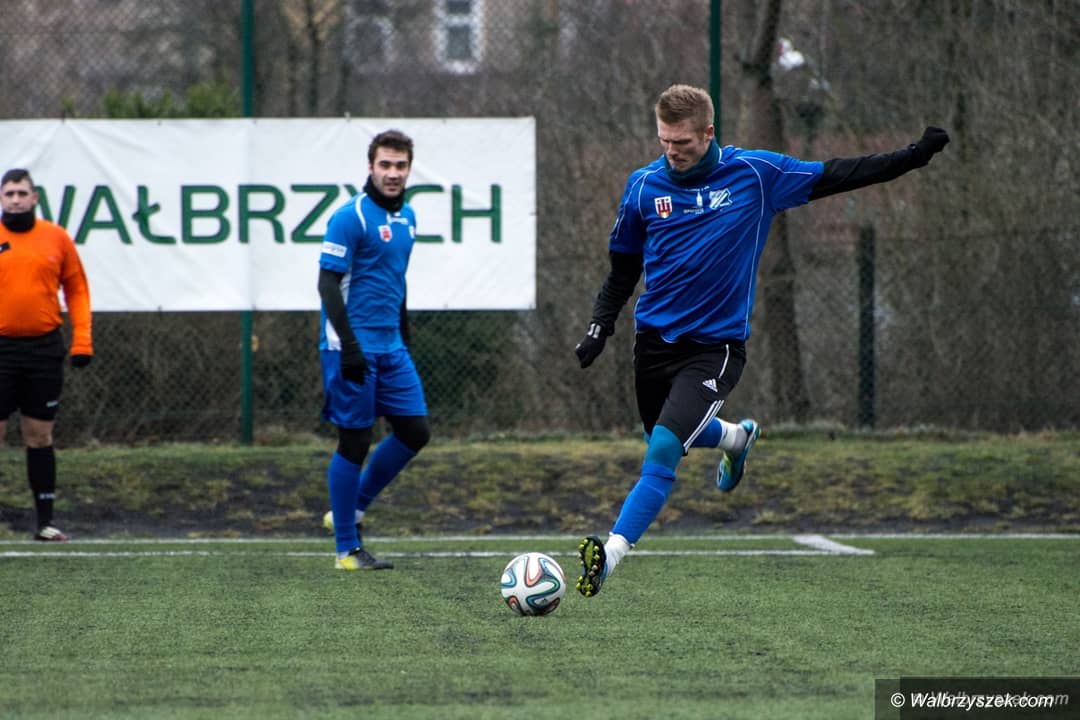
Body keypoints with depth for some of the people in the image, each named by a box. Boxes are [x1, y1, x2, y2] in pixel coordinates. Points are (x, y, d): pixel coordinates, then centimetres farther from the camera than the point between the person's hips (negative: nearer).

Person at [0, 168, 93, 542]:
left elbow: (77, 288, 9)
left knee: (40, 437, 7)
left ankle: (45, 522, 12)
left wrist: (82, 340, 1)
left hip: (45, 348, 2)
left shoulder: (57, 238, 4)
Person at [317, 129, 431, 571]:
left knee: (415, 431, 5)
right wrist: (349, 346, -21)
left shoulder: (407, 217, 12)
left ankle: (350, 510, 20)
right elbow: (328, 283, -15)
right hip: (354, 348, -8)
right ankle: (347, 548, 7)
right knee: (355, 442, -2)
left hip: (391, 348, 8)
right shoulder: (351, 217, -12)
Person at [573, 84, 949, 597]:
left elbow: (833, 176, 2)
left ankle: (609, 555, -19)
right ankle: (736, 436, 55)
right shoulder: (644, 185, -1)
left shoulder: (755, 174, -7)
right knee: (668, 436, 21)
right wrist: (601, 325, 2)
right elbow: (624, 265, 12)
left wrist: (914, 155, -3)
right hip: (654, 338, 4)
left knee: (663, 451, -20)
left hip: (715, 346, -4)